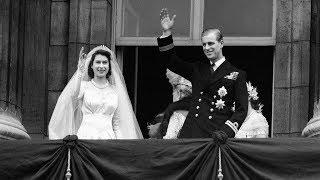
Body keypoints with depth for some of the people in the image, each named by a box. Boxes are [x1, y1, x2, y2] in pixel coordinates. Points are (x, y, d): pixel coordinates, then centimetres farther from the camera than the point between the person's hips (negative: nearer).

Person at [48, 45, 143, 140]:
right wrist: (80, 70, -19)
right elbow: (74, 96, -18)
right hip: (86, 135, -2)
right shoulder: (84, 85, 6)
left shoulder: (115, 90, 12)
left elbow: (117, 123, 13)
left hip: (108, 136, 2)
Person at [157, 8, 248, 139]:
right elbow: (172, 62, 21)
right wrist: (166, 32, 12)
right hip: (191, 132, 3)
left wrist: (226, 131, -14)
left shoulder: (236, 75, 6)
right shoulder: (197, 69, 20)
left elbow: (241, 109, 1)